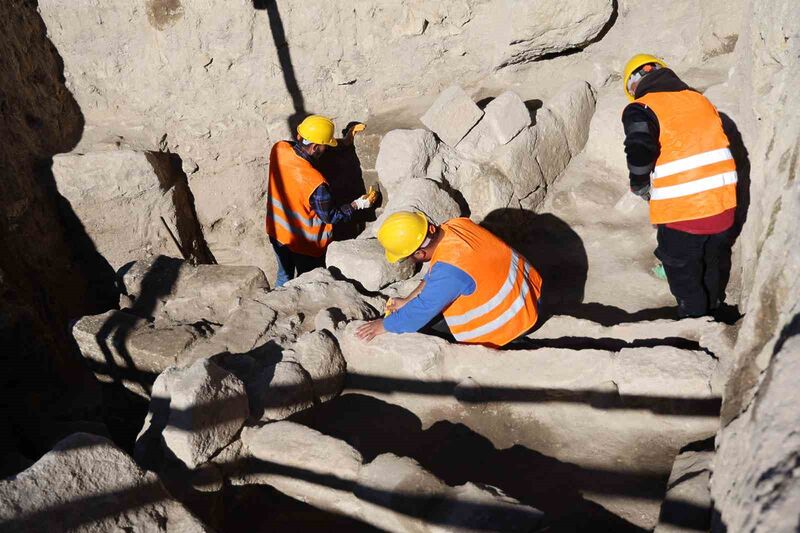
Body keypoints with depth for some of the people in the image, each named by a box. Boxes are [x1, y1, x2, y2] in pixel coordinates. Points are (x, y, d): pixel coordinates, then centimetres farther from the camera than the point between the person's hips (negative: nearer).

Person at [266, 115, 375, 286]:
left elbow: (304, 153, 2)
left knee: (284, 276, 29)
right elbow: (330, 216, -19)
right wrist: (358, 204, -6)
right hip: (304, 243, -6)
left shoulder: (278, 149, -19)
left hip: (277, 232, 6)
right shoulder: (316, 183, -36)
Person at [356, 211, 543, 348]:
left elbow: (422, 310, -23)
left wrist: (383, 326, -9)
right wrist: (407, 300, 10)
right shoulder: (457, 224, -8)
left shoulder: (449, 270, -34)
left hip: (514, 316, -9)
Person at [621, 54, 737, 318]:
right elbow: (716, 148, 13)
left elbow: (640, 155, -24)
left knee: (685, 279, 16)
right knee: (710, 268, 31)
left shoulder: (641, 110, -9)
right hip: (724, 206, 7)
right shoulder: (700, 100, 11)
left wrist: (641, 188, -5)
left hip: (682, 214, -7)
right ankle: (711, 310, 51)